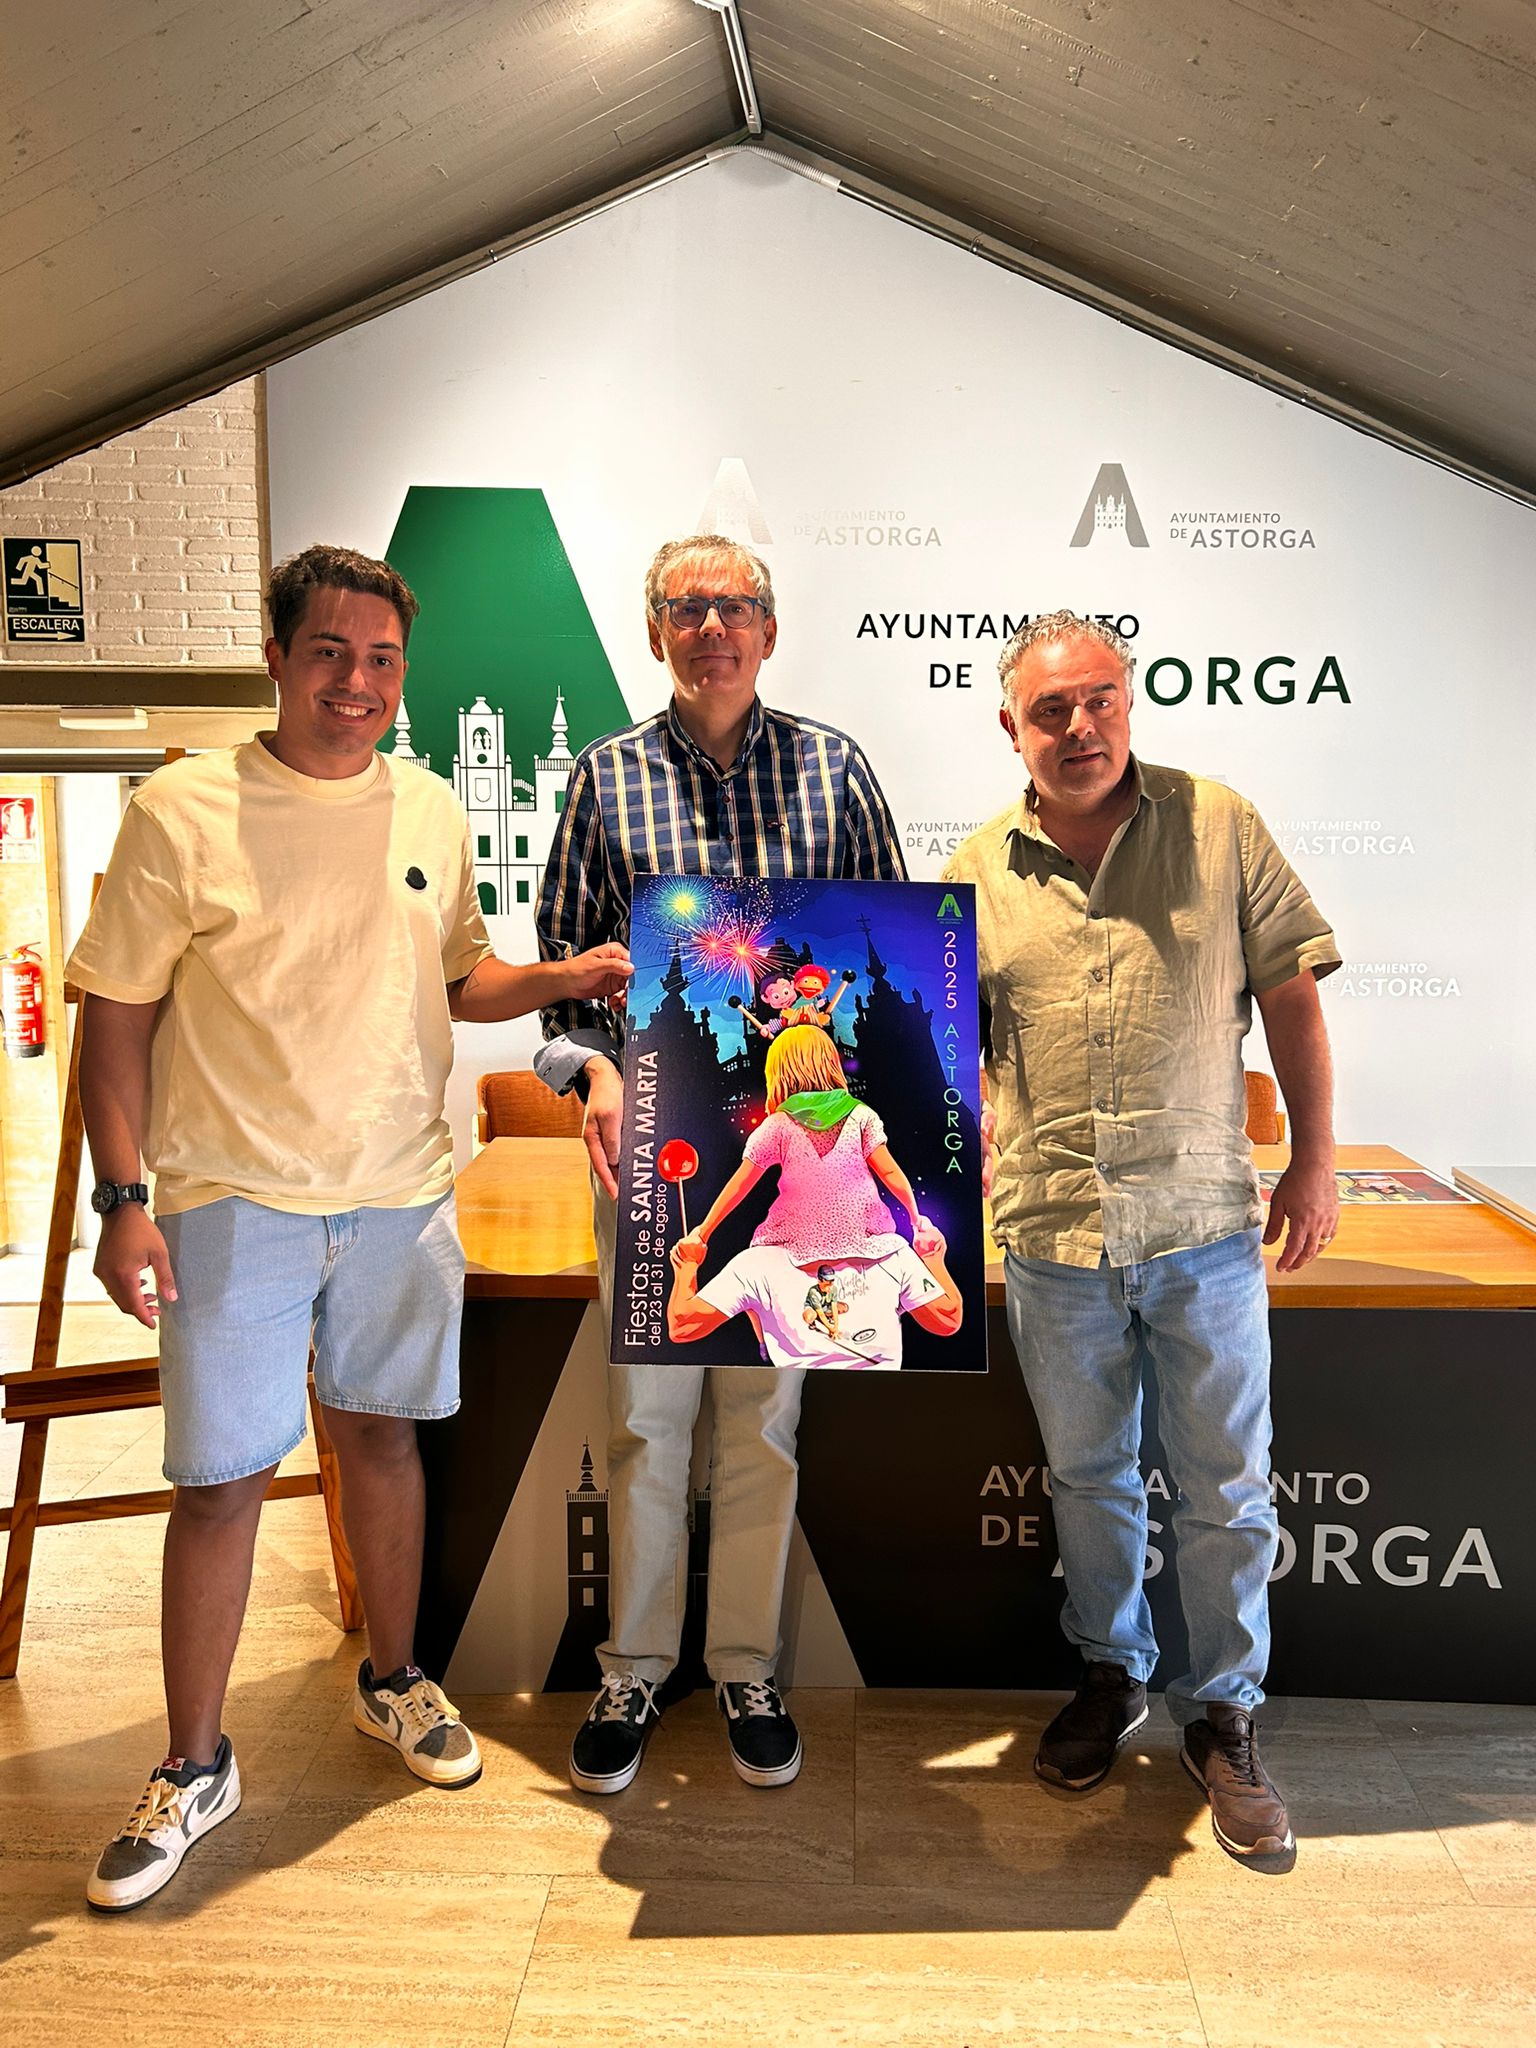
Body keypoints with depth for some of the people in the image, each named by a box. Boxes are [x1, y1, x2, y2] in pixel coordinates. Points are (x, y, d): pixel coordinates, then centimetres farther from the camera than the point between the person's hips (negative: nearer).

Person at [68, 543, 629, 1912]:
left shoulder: (430, 810, 5)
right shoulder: (184, 811, -8)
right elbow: (115, 1015, -6)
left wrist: (564, 978, -4)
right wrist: (123, 1198, -11)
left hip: (402, 1193, 4)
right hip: (235, 1201, -3)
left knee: (383, 1432, 17)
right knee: (221, 1479, 3)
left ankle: (393, 1681, 39)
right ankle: (195, 1768, 24)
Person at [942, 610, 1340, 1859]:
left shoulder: (1222, 828, -2)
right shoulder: (977, 872, 1)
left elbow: (1291, 993, 1)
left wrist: (1315, 1160, 0)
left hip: (1204, 1226, -1)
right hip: (1051, 1233, 2)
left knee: (1226, 1487, 10)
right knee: (1087, 1474, 18)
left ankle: (1223, 1711, 30)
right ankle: (1112, 1674, 39)